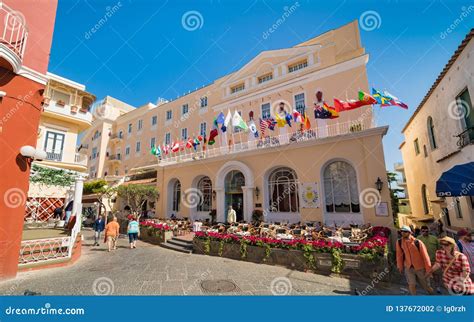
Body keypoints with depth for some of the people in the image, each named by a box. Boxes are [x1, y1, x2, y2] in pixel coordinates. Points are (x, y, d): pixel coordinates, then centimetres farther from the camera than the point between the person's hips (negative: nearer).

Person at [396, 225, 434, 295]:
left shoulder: (417, 242, -18)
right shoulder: (399, 242, -9)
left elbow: (425, 256, -12)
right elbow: (399, 255, 0)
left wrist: (428, 270, -11)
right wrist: (400, 267, 5)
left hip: (420, 268, -1)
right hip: (408, 268, 2)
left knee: (425, 285, 16)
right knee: (411, 285, -1)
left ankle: (432, 294, 44)